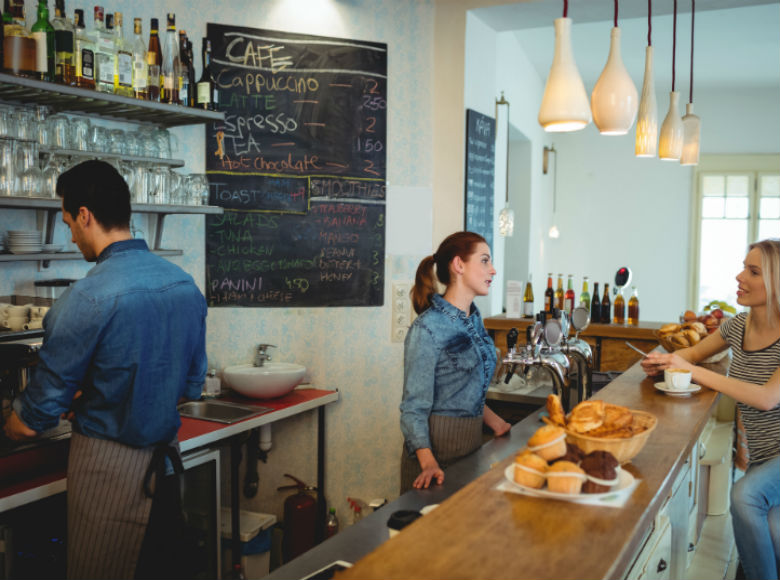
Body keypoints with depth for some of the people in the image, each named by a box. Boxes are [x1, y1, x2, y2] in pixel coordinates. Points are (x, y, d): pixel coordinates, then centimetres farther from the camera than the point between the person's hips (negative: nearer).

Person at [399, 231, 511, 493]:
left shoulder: (474, 318, 7)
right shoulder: (428, 328, -18)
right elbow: (414, 406, -19)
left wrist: (491, 418, 11)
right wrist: (428, 462, -29)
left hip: (472, 437, 8)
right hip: (437, 442, -7)